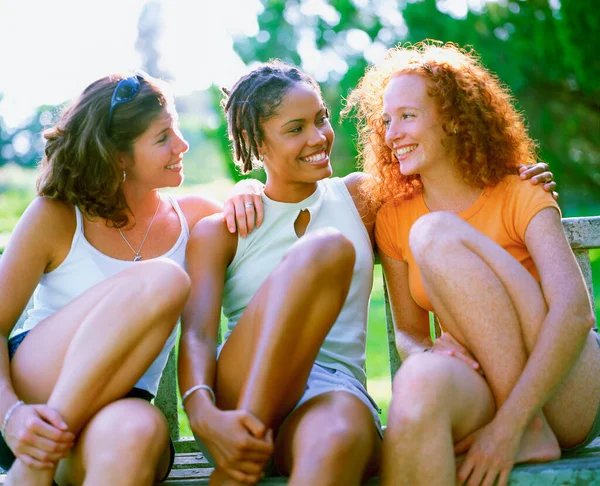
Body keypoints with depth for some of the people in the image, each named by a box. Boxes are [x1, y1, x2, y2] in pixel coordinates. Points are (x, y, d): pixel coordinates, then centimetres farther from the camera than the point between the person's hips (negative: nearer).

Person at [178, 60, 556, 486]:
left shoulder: (359, 196, 21)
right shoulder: (219, 231, 12)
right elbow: (196, 335, -1)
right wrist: (205, 416, -23)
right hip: (239, 398, -1)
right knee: (326, 247, -28)